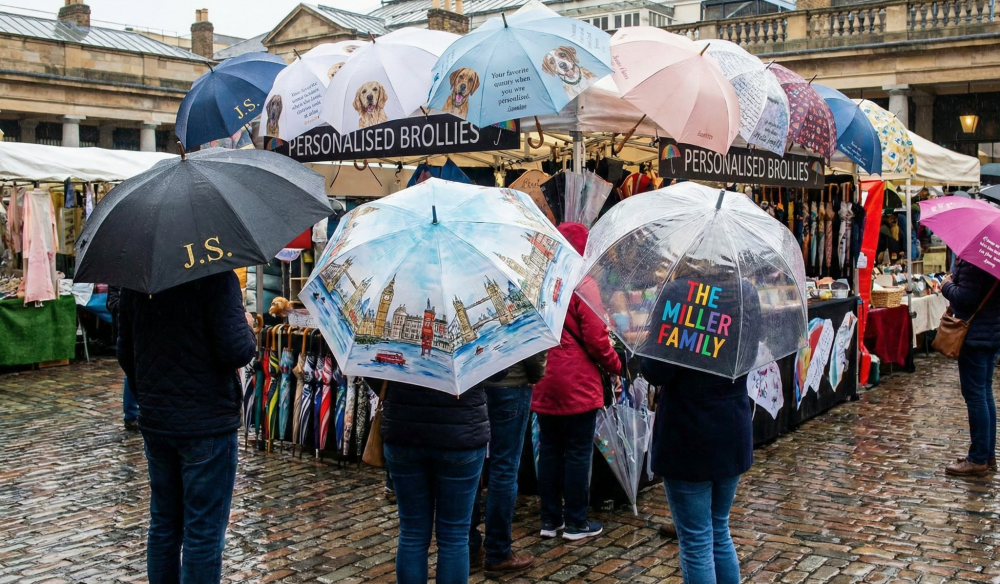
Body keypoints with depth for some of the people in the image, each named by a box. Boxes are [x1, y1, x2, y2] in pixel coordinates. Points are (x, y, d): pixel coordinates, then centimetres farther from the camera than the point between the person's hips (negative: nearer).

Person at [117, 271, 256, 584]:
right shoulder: (214, 274, -18)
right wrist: (247, 328, -1)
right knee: (204, 532, 4)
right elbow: (234, 351, -22)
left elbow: (125, 351, 11)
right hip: (206, 421, -6)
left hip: (155, 421, 6)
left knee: (163, 523, 19)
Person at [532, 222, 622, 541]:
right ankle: (575, 522, 11)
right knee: (578, 453, 4)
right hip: (578, 384, -5)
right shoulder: (583, 284, -13)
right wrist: (616, 365, 1)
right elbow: (595, 338, -14)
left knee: (549, 450, 13)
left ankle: (550, 519, 20)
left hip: (544, 384, 6)